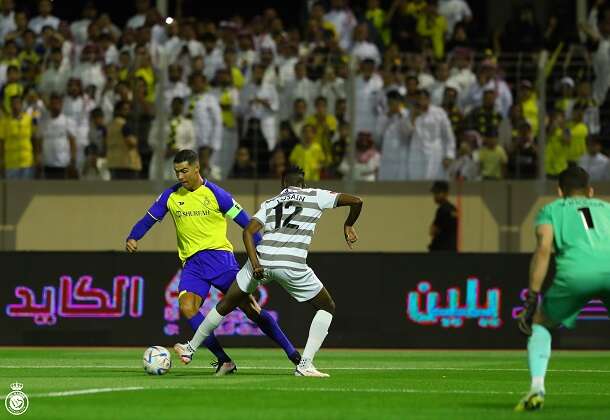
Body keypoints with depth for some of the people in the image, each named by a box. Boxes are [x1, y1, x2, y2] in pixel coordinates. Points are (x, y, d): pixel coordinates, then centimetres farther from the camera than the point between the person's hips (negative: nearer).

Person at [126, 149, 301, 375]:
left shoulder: (215, 194, -5)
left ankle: (292, 353, 3)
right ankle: (224, 361, -16)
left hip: (219, 256, -3)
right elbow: (148, 220, 14)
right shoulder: (171, 196, 6)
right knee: (186, 307, -21)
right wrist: (132, 238, -5)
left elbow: (246, 223, -2)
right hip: (192, 263, 3)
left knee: (249, 307, -8)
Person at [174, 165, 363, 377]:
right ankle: (305, 364, 3)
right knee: (327, 308, 17)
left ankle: (190, 348, 35)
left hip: (261, 262, 3)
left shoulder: (269, 203, 22)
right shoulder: (315, 196, 15)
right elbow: (356, 201, 10)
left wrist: (255, 264, -3)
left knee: (225, 306, 23)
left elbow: (248, 231, 6)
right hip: (292, 265, -3)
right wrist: (348, 226, 28)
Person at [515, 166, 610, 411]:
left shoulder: (551, 210, 28)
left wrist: (531, 301, 7)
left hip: (576, 272, -1)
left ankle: (537, 388, 2)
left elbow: (543, 248, 10)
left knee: (539, 323, 24)